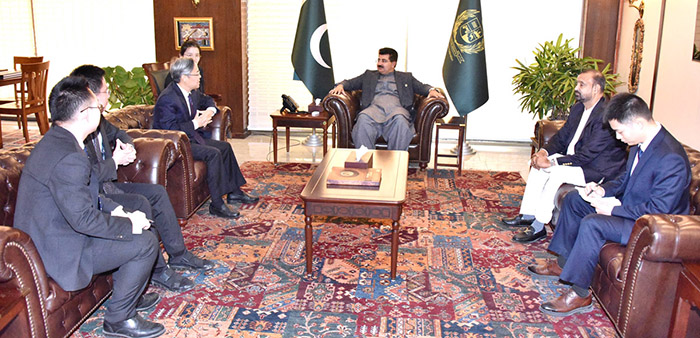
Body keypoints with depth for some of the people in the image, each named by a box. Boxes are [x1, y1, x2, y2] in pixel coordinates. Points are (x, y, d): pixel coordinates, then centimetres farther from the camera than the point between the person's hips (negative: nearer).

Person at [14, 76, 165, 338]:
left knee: (133, 217, 19)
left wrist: (113, 209, 2)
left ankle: (129, 295, 33)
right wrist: (128, 224, -15)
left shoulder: (54, 140, 5)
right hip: (61, 253, -11)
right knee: (145, 242, -10)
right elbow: (84, 219, -28)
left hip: (48, 236, 11)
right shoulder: (68, 159, -28)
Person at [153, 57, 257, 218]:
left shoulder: (192, 92, 5)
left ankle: (234, 192, 15)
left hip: (191, 137, 10)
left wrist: (210, 110, 3)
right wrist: (195, 124, -25)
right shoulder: (167, 99, -22)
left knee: (225, 147, 7)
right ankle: (217, 204, -20)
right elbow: (168, 129, -29)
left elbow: (206, 100, 27)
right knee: (213, 153, -25)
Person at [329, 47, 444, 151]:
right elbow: (351, 83, 25)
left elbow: (421, 87, 18)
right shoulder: (369, 75, 31)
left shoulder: (406, 77, 28)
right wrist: (341, 85, 3)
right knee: (363, 119, -36)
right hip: (374, 107, 1)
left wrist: (431, 90, -5)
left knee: (400, 120, -38)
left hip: (396, 108, 0)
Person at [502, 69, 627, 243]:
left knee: (557, 172, -29)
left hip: (597, 170, -10)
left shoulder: (605, 115, -23)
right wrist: (544, 151, -7)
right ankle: (527, 215, 1)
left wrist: (552, 162, -24)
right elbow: (561, 137, 13)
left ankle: (538, 227, -20)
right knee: (538, 164, -4)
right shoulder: (577, 108, 7)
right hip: (574, 159, 10)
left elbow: (587, 155, -26)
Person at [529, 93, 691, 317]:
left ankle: (579, 294, -18)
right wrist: (604, 189, -1)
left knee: (592, 223, -31)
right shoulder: (641, 143, 0)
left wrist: (614, 209, -24)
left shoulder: (670, 158, -29)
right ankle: (563, 263, 17)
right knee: (573, 199, 12)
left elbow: (658, 211, -29)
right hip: (631, 206, 11)